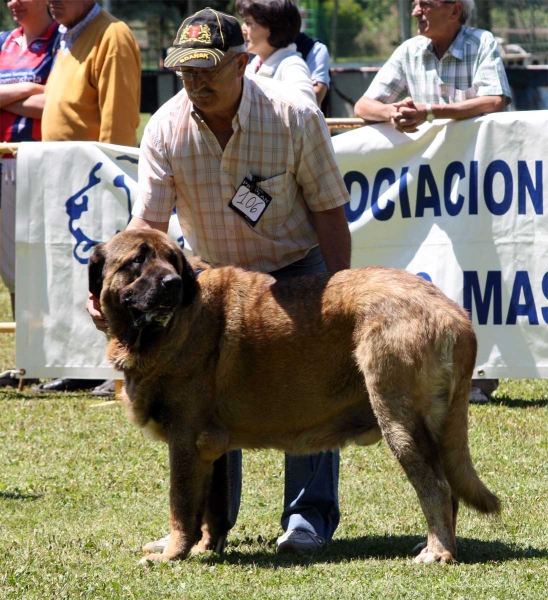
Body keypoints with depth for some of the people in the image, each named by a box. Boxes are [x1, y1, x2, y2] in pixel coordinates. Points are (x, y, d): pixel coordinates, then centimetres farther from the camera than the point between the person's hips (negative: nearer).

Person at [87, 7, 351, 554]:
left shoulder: (294, 116, -22)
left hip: (295, 268, -3)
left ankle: (309, 517, -8)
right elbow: (148, 223, -17)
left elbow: (329, 212, -14)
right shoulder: (166, 128, -15)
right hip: (214, 274, 3)